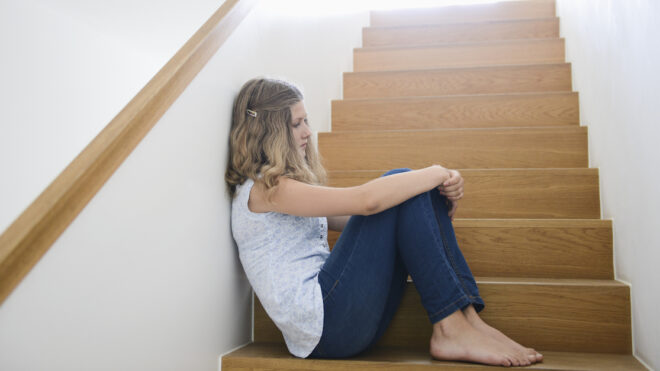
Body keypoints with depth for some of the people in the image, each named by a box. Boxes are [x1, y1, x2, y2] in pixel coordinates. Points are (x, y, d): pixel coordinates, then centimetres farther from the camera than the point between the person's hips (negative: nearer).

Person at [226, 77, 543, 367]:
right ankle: (451, 328, -15)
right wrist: (438, 174, -7)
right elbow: (366, 200, -20)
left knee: (411, 191, 0)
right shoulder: (264, 188, -9)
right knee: (398, 183, -12)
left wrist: (440, 187, 2)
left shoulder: (286, 187, 22)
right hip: (323, 326, -9)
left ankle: (467, 317, -10)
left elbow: (364, 218, 16)